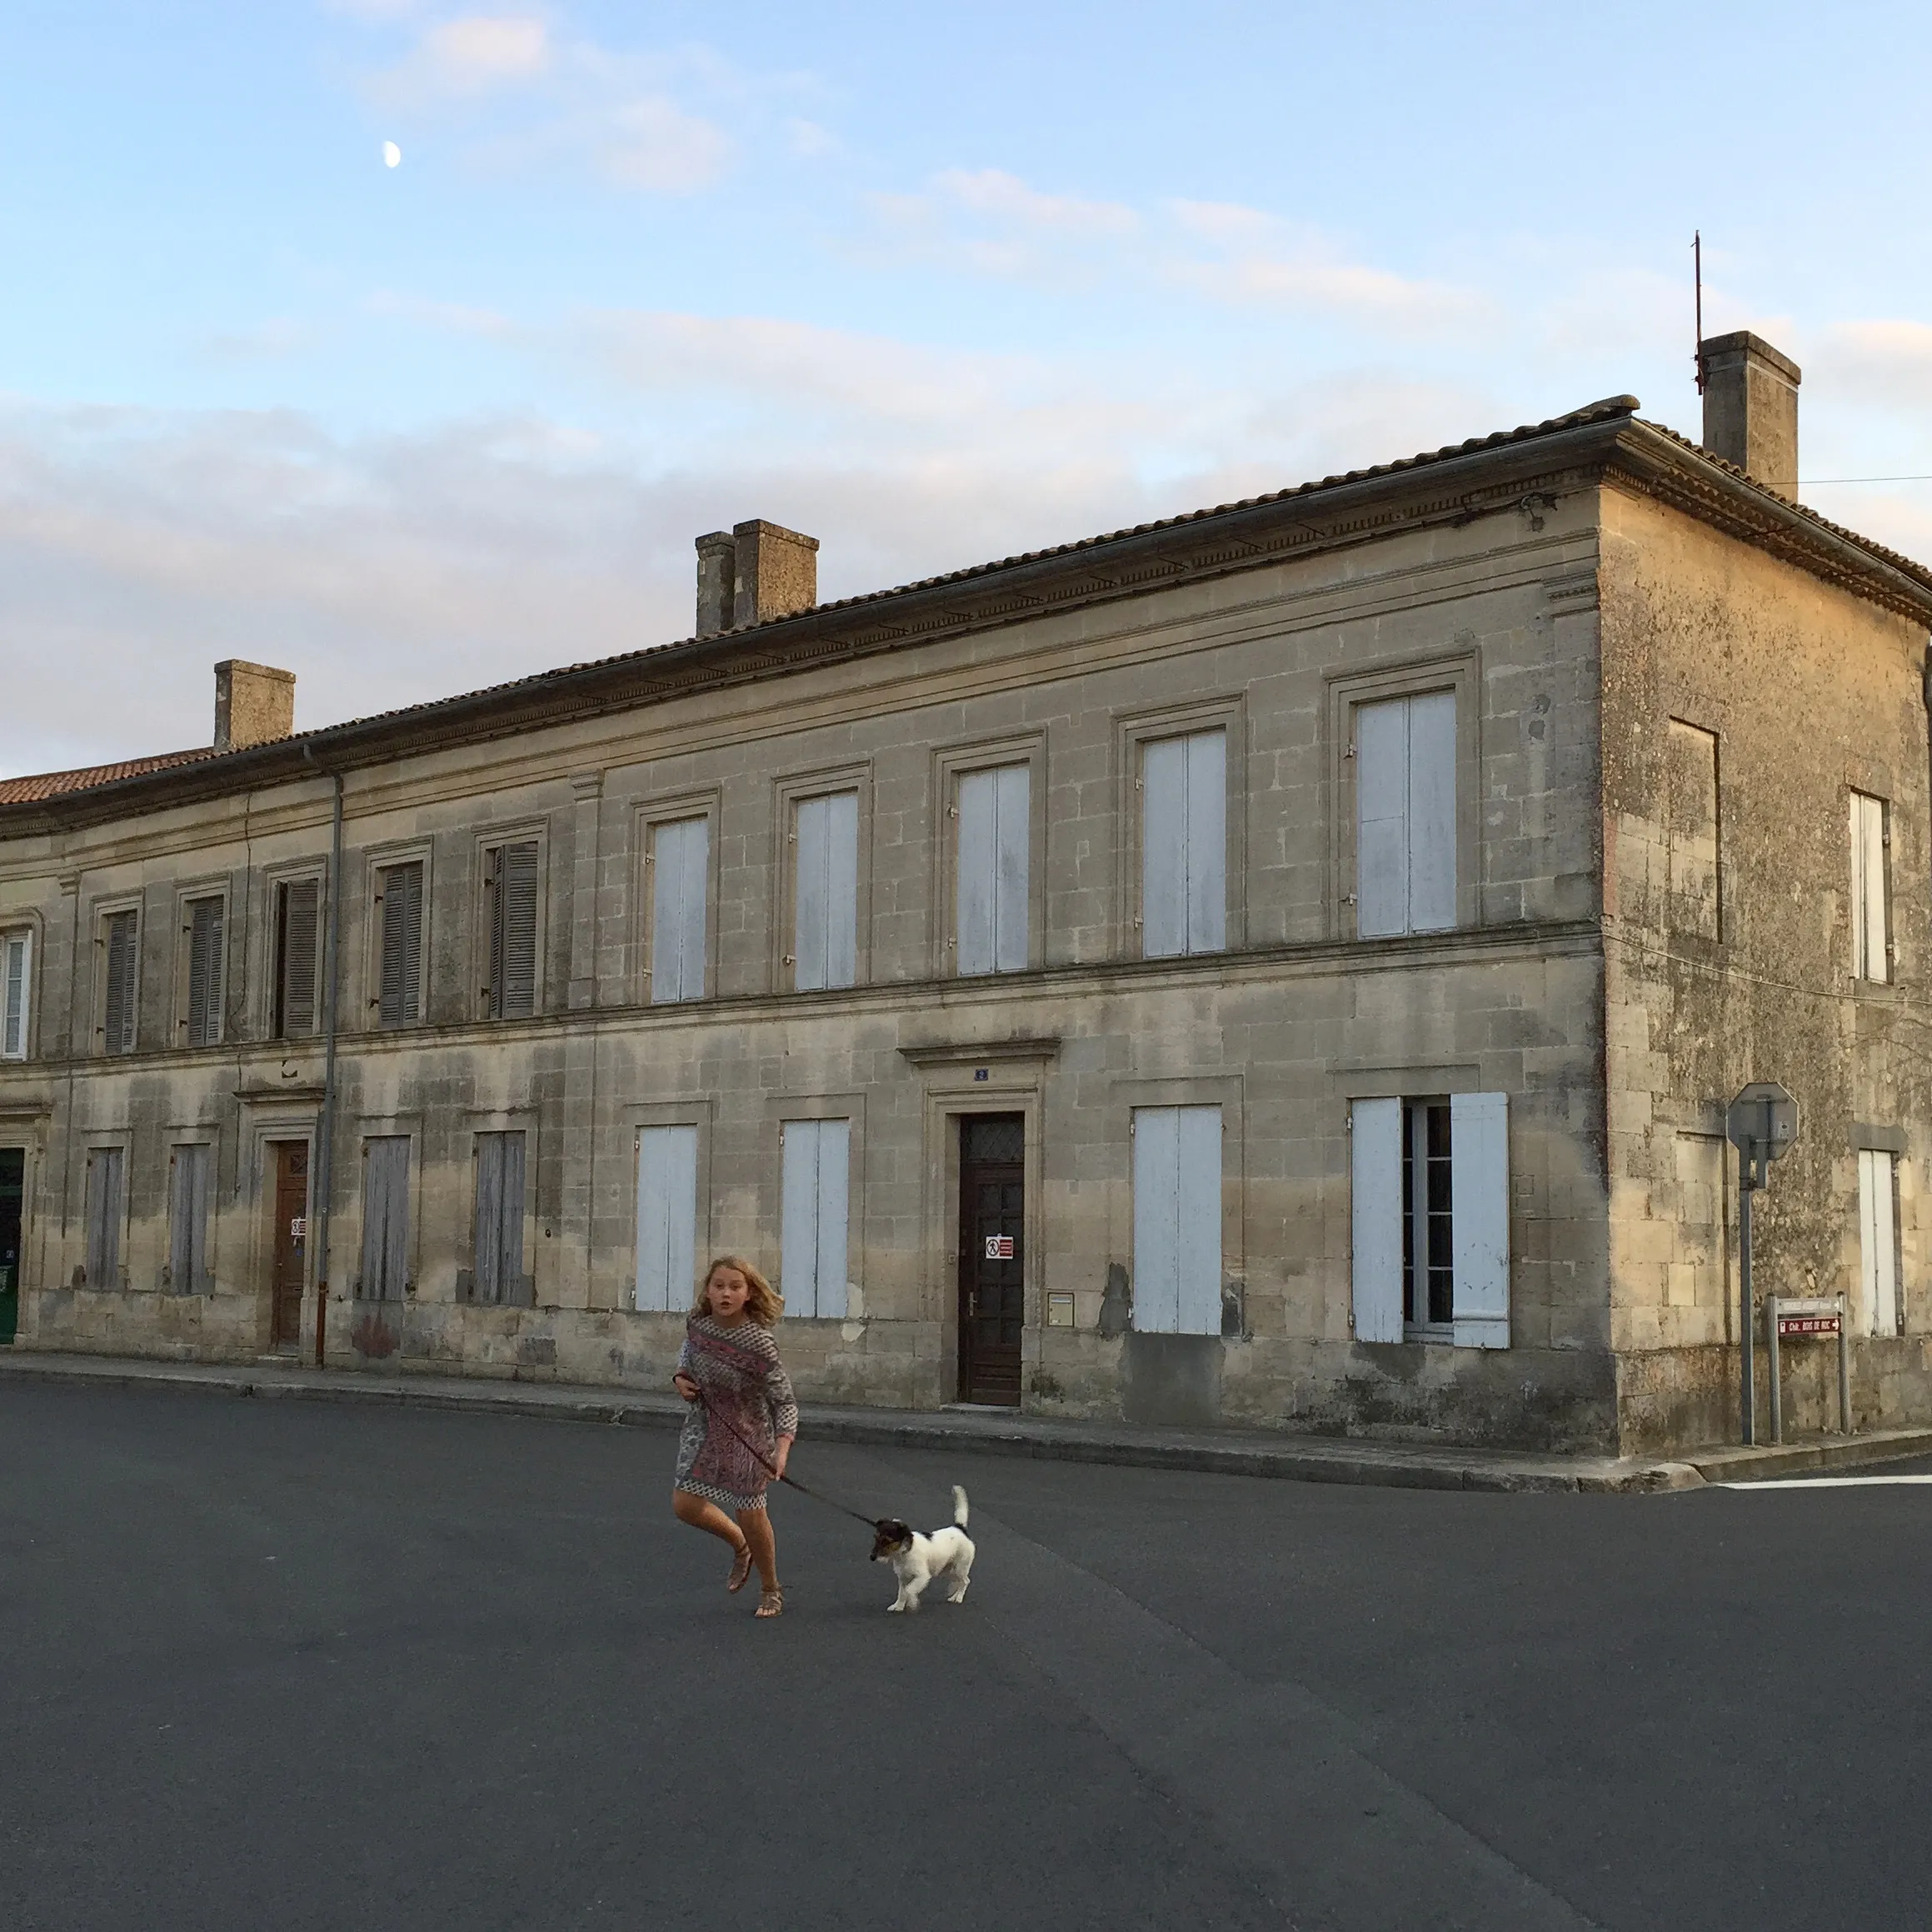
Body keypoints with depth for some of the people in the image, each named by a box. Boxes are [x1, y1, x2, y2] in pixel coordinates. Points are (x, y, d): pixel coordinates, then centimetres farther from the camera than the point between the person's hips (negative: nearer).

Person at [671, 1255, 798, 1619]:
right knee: (685, 1505, 0)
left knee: (750, 1514, 2)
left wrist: (782, 1449, -34)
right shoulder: (698, 1324, -11)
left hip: (748, 1432, -5)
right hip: (704, 1425, 5)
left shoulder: (758, 1343, -26)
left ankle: (770, 1590, 29)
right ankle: (739, 1546, 31)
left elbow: (784, 1401, -21)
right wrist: (681, 1376, -5)